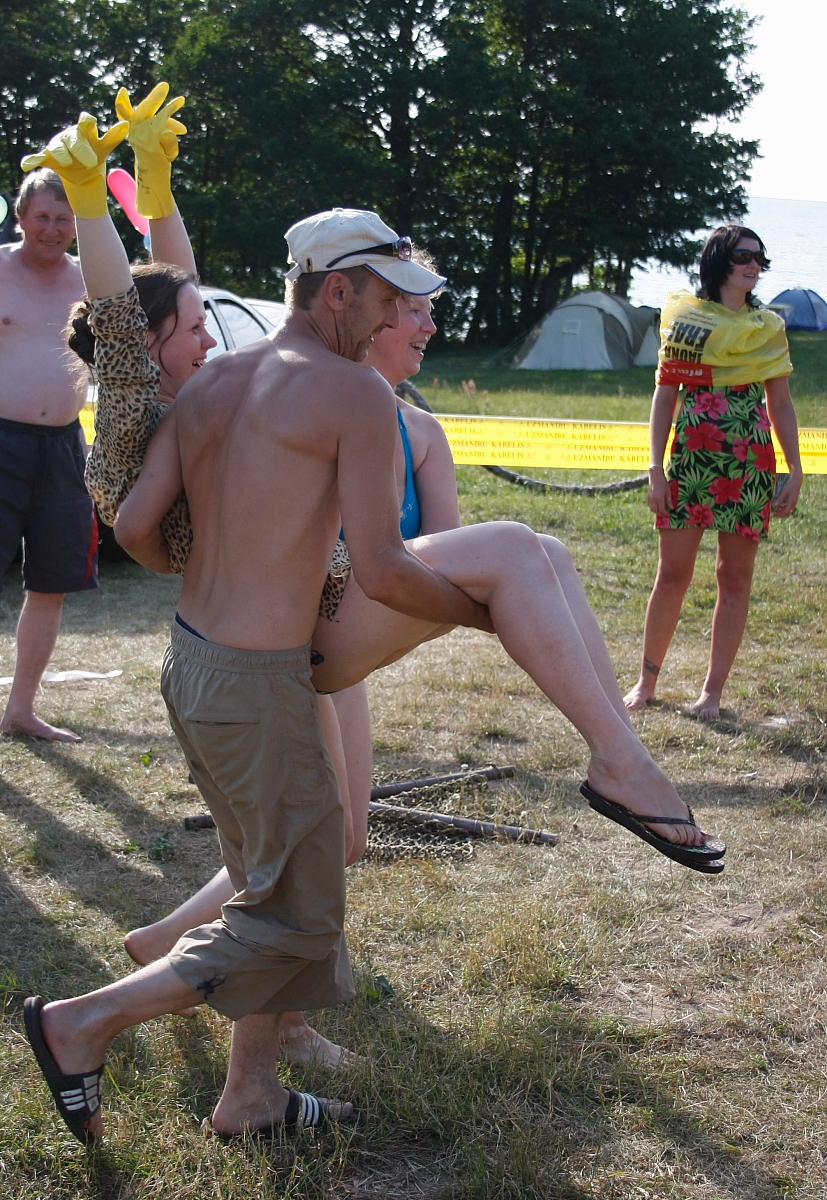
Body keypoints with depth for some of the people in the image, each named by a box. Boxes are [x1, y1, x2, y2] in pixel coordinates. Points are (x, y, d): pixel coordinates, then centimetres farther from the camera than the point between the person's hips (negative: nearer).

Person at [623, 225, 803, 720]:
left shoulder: (768, 327, 7)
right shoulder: (683, 317, 4)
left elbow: (781, 403, 9)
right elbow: (665, 394, 4)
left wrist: (795, 470, 0)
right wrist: (657, 467, -3)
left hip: (750, 464, 1)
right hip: (691, 457, -1)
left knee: (736, 576, 4)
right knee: (673, 573, 2)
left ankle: (714, 690, 13)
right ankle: (648, 679, 17)